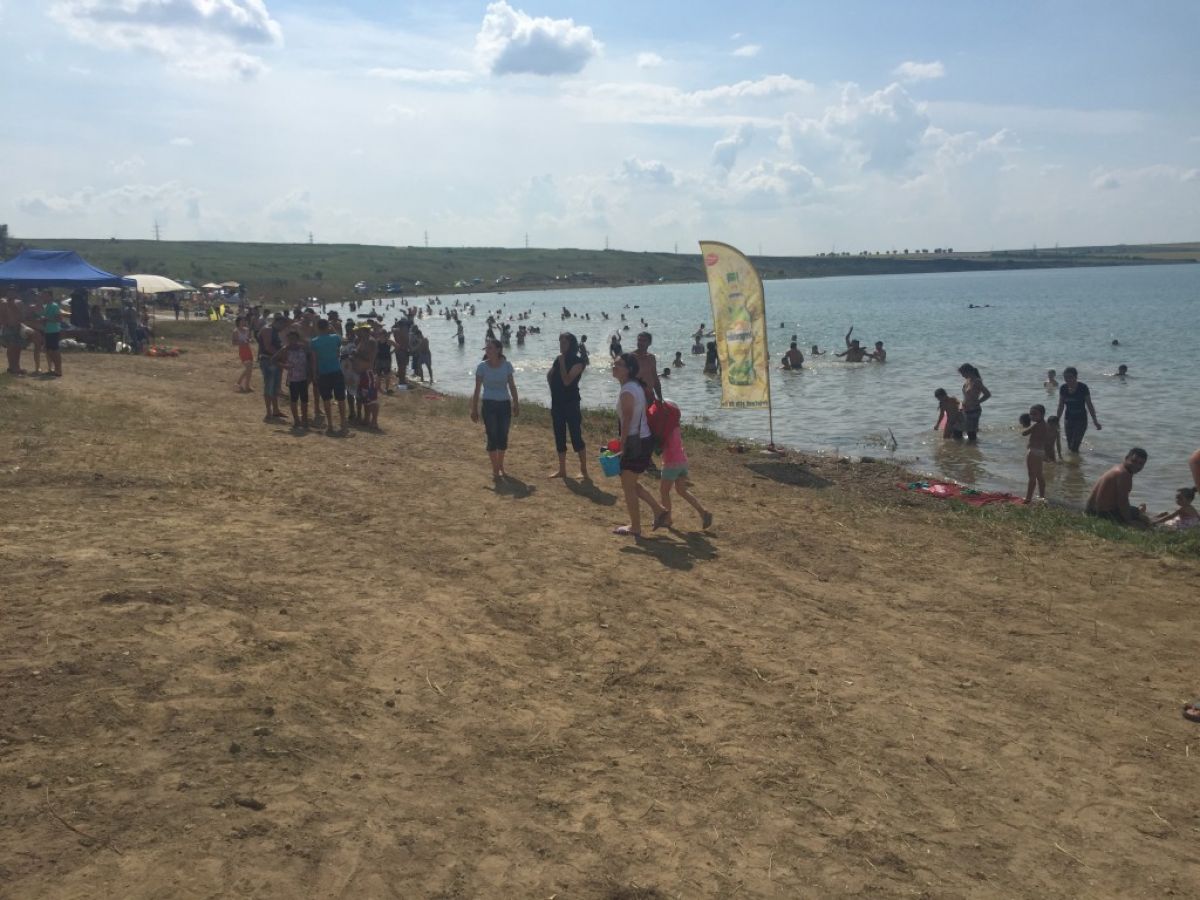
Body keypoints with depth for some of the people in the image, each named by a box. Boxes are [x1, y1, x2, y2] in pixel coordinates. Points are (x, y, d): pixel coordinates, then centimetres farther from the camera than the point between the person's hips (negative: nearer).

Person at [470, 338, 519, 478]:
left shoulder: (507, 365, -2)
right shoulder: (482, 367, -6)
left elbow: (512, 385, 7)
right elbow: (477, 389, -2)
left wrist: (516, 404, 6)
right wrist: (474, 409, -3)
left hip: (505, 404, 2)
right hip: (489, 405, -2)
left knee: (503, 437, 6)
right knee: (492, 437, -2)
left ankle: (501, 466, 23)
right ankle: (495, 469, 9)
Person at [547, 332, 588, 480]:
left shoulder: (578, 362, -10)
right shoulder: (558, 359, 11)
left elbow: (567, 381, -20)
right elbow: (549, 377, 14)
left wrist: (562, 363, -16)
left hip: (571, 403, -7)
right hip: (557, 402, 7)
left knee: (576, 437, -8)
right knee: (559, 437, 11)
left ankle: (583, 470, -4)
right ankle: (562, 470, 19)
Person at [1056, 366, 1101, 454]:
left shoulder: (1083, 387, -14)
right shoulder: (1063, 388, -3)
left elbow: (1089, 405, -7)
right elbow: (1061, 406, 8)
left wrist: (1095, 421, -6)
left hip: (1081, 420, -4)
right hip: (1068, 419, 4)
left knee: (1074, 448, -12)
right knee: (1069, 447, 7)